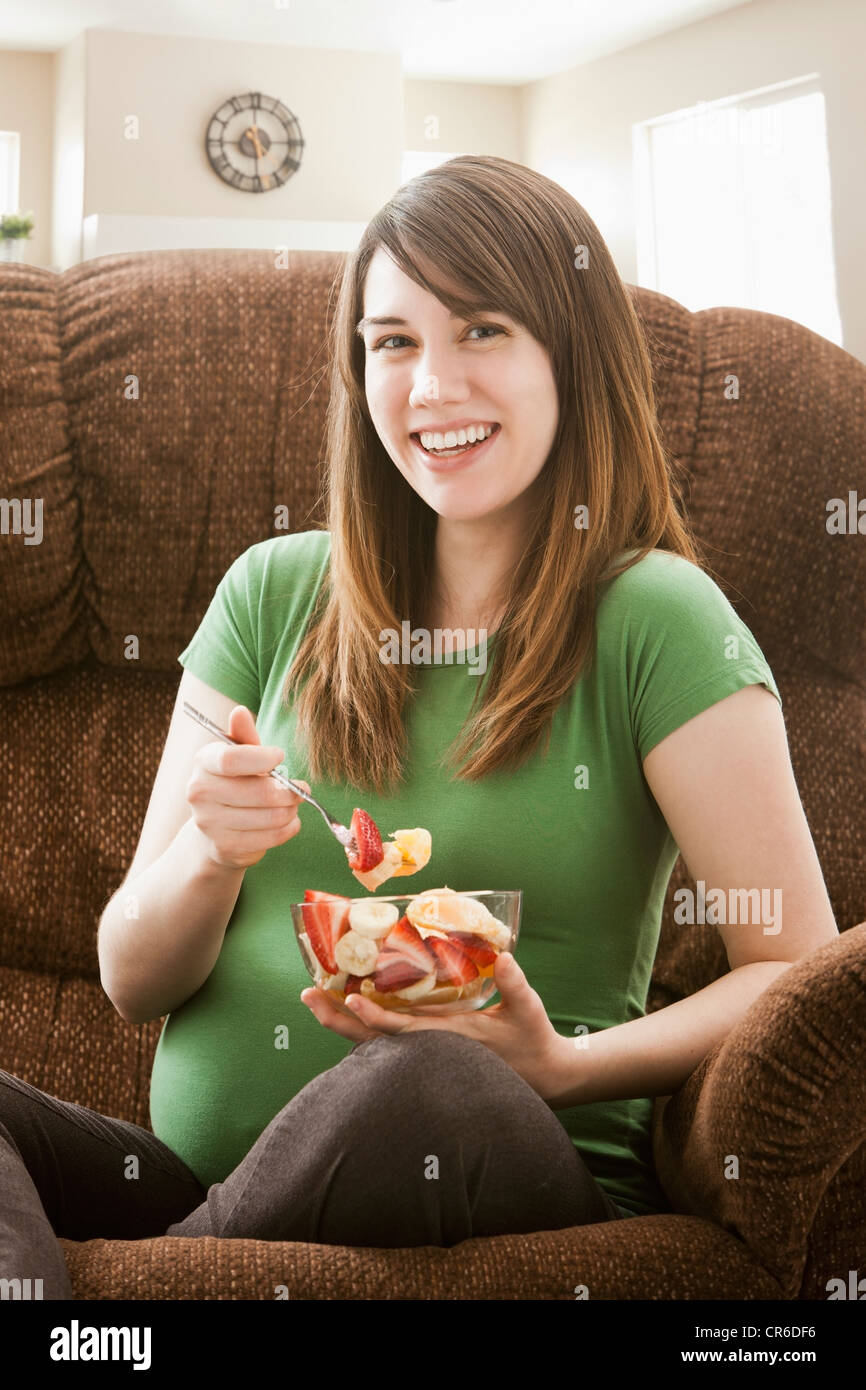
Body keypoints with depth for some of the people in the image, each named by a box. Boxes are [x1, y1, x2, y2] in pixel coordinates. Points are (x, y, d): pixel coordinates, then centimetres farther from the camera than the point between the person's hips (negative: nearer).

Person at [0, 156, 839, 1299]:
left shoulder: (653, 620, -2)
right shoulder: (275, 594, 8)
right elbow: (133, 982, 8)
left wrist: (565, 1069, -21)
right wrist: (209, 851, -14)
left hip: (505, 1181, -1)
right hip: (201, 1175, 2)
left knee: (428, 1091, -35)